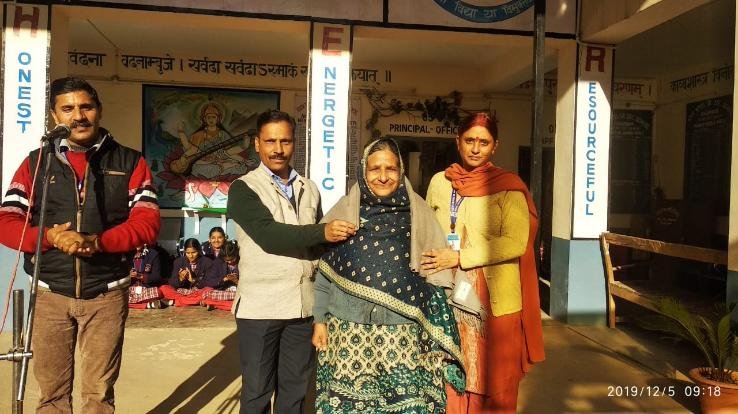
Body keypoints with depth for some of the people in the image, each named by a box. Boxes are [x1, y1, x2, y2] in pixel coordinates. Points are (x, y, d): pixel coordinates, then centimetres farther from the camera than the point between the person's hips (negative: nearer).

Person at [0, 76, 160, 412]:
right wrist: (50, 237, -19)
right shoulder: (36, 163, 8)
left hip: (106, 294, -1)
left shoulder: (129, 163, 3)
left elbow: (147, 222, -6)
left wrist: (97, 242, -22)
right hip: (49, 294, 2)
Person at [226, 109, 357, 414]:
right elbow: (268, 234, -18)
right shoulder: (244, 188, -3)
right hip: (260, 306, -4)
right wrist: (323, 232, -26)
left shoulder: (309, 189, 12)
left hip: (303, 306, 4)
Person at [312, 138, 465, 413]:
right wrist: (319, 320, 4)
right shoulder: (343, 212, 2)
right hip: (348, 334, 1)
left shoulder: (419, 215, 1)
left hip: (402, 337, 0)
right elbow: (324, 273, 7)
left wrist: (437, 340, 2)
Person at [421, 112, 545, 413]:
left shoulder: (507, 185, -3)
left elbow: (515, 243, -13)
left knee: (492, 383, 6)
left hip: (494, 300, -3)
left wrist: (459, 257, -18)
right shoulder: (439, 182, 8)